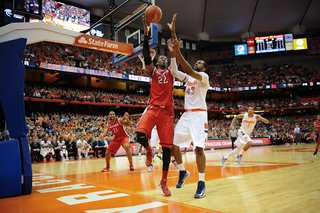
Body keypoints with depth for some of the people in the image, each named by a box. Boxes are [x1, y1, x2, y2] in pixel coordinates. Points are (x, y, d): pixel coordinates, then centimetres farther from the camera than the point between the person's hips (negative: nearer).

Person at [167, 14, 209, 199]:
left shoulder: (204, 76, -1)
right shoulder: (188, 77, 18)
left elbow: (190, 72, -23)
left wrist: (177, 52, -28)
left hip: (199, 114, -7)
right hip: (187, 114, 7)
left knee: (199, 147, -15)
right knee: (174, 144, 3)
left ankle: (202, 183, -6)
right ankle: (183, 172, 25)